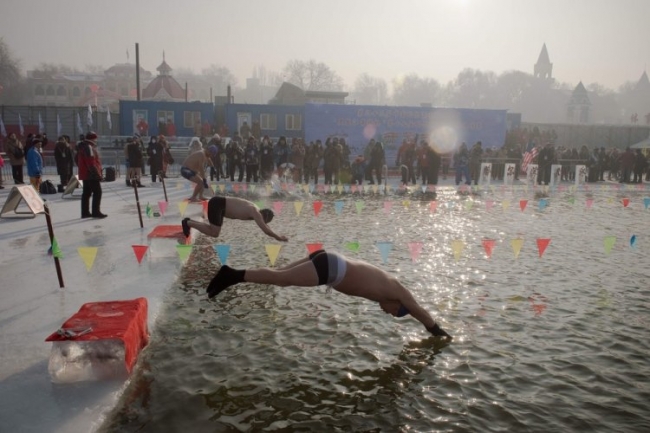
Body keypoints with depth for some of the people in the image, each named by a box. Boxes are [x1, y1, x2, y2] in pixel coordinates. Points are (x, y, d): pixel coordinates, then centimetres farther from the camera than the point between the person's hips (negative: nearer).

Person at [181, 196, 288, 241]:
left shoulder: (255, 210, 8)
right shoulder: (256, 213, -19)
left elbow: (265, 226, 24)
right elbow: (266, 230, -23)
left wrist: (275, 235, 19)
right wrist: (279, 237, -12)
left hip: (219, 203, 10)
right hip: (217, 204, -10)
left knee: (214, 229, 20)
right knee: (214, 233, -12)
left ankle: (189, 222, 24)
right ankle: (188, 223, 1)